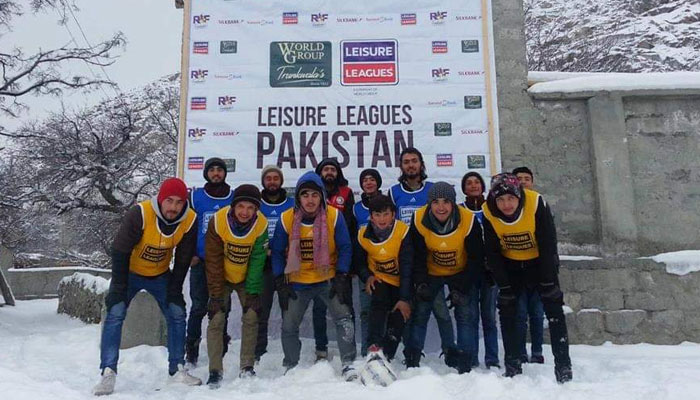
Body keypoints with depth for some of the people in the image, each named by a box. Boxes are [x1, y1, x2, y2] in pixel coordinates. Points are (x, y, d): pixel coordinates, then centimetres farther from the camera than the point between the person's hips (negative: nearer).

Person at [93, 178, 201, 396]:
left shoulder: (190, 220, -21)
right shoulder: (140, 213, -31)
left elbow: (183, 260, -7)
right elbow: (119, 251, -23)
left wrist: (174, 290, -6)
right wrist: (119, 287, -22)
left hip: (161, 275, 3)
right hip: (130, 272, -3)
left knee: (177, 314, -1)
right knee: (115, 314, -16)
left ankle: (177, 369, 12)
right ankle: (108, 373, -7)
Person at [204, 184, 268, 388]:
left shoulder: (261, 224, -22)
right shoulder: (218, 221, -26)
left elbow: (257, 260, -15)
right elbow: (213, 261, -20)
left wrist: (253, 291, -16)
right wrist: (216, 294, -19)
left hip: (247, 278, 1)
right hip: (222, 278, -1)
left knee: (251, 317, -4)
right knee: (216, 320, -7)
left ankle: (247, 367, 10)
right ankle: (215, 371, 4)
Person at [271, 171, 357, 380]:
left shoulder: (334, 216, -14)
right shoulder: (287, 219, -11)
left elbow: (345, 248, -7)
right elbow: (277, 252, -1)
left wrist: (341, 278, -13)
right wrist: (280, 282, -6)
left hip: (328, 280, -1)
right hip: (297, 282, 2)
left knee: (343, 318, -14)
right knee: (288, 326, 9)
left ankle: (348, 363, 0)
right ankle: (291, 366, 31)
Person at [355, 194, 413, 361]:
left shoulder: (403, 232, -24)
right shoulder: (363, 235, -14)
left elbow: (407, 268, -23)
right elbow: (359, 261, 4)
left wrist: (405, 298, -25)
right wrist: (367, 276, -16)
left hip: (400, 281, -1)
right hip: (378, 279, 1)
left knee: (398, 318, -4)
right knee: (378, 303, -27)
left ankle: (386, 356, 10)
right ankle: (374, 347, -30)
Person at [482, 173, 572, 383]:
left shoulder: (536, 204, -29)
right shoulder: (488, 213, -22)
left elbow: (548, 245, -22)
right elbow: (492, 253, -13)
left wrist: (548, 282, -20)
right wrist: (504, 285, -13)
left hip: (540, 261, -2)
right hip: (510, 265, 2)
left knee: (554, 308, -7)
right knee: (507, 310, 0)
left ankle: (563, 365, 3)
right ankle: (512, 365, 10)